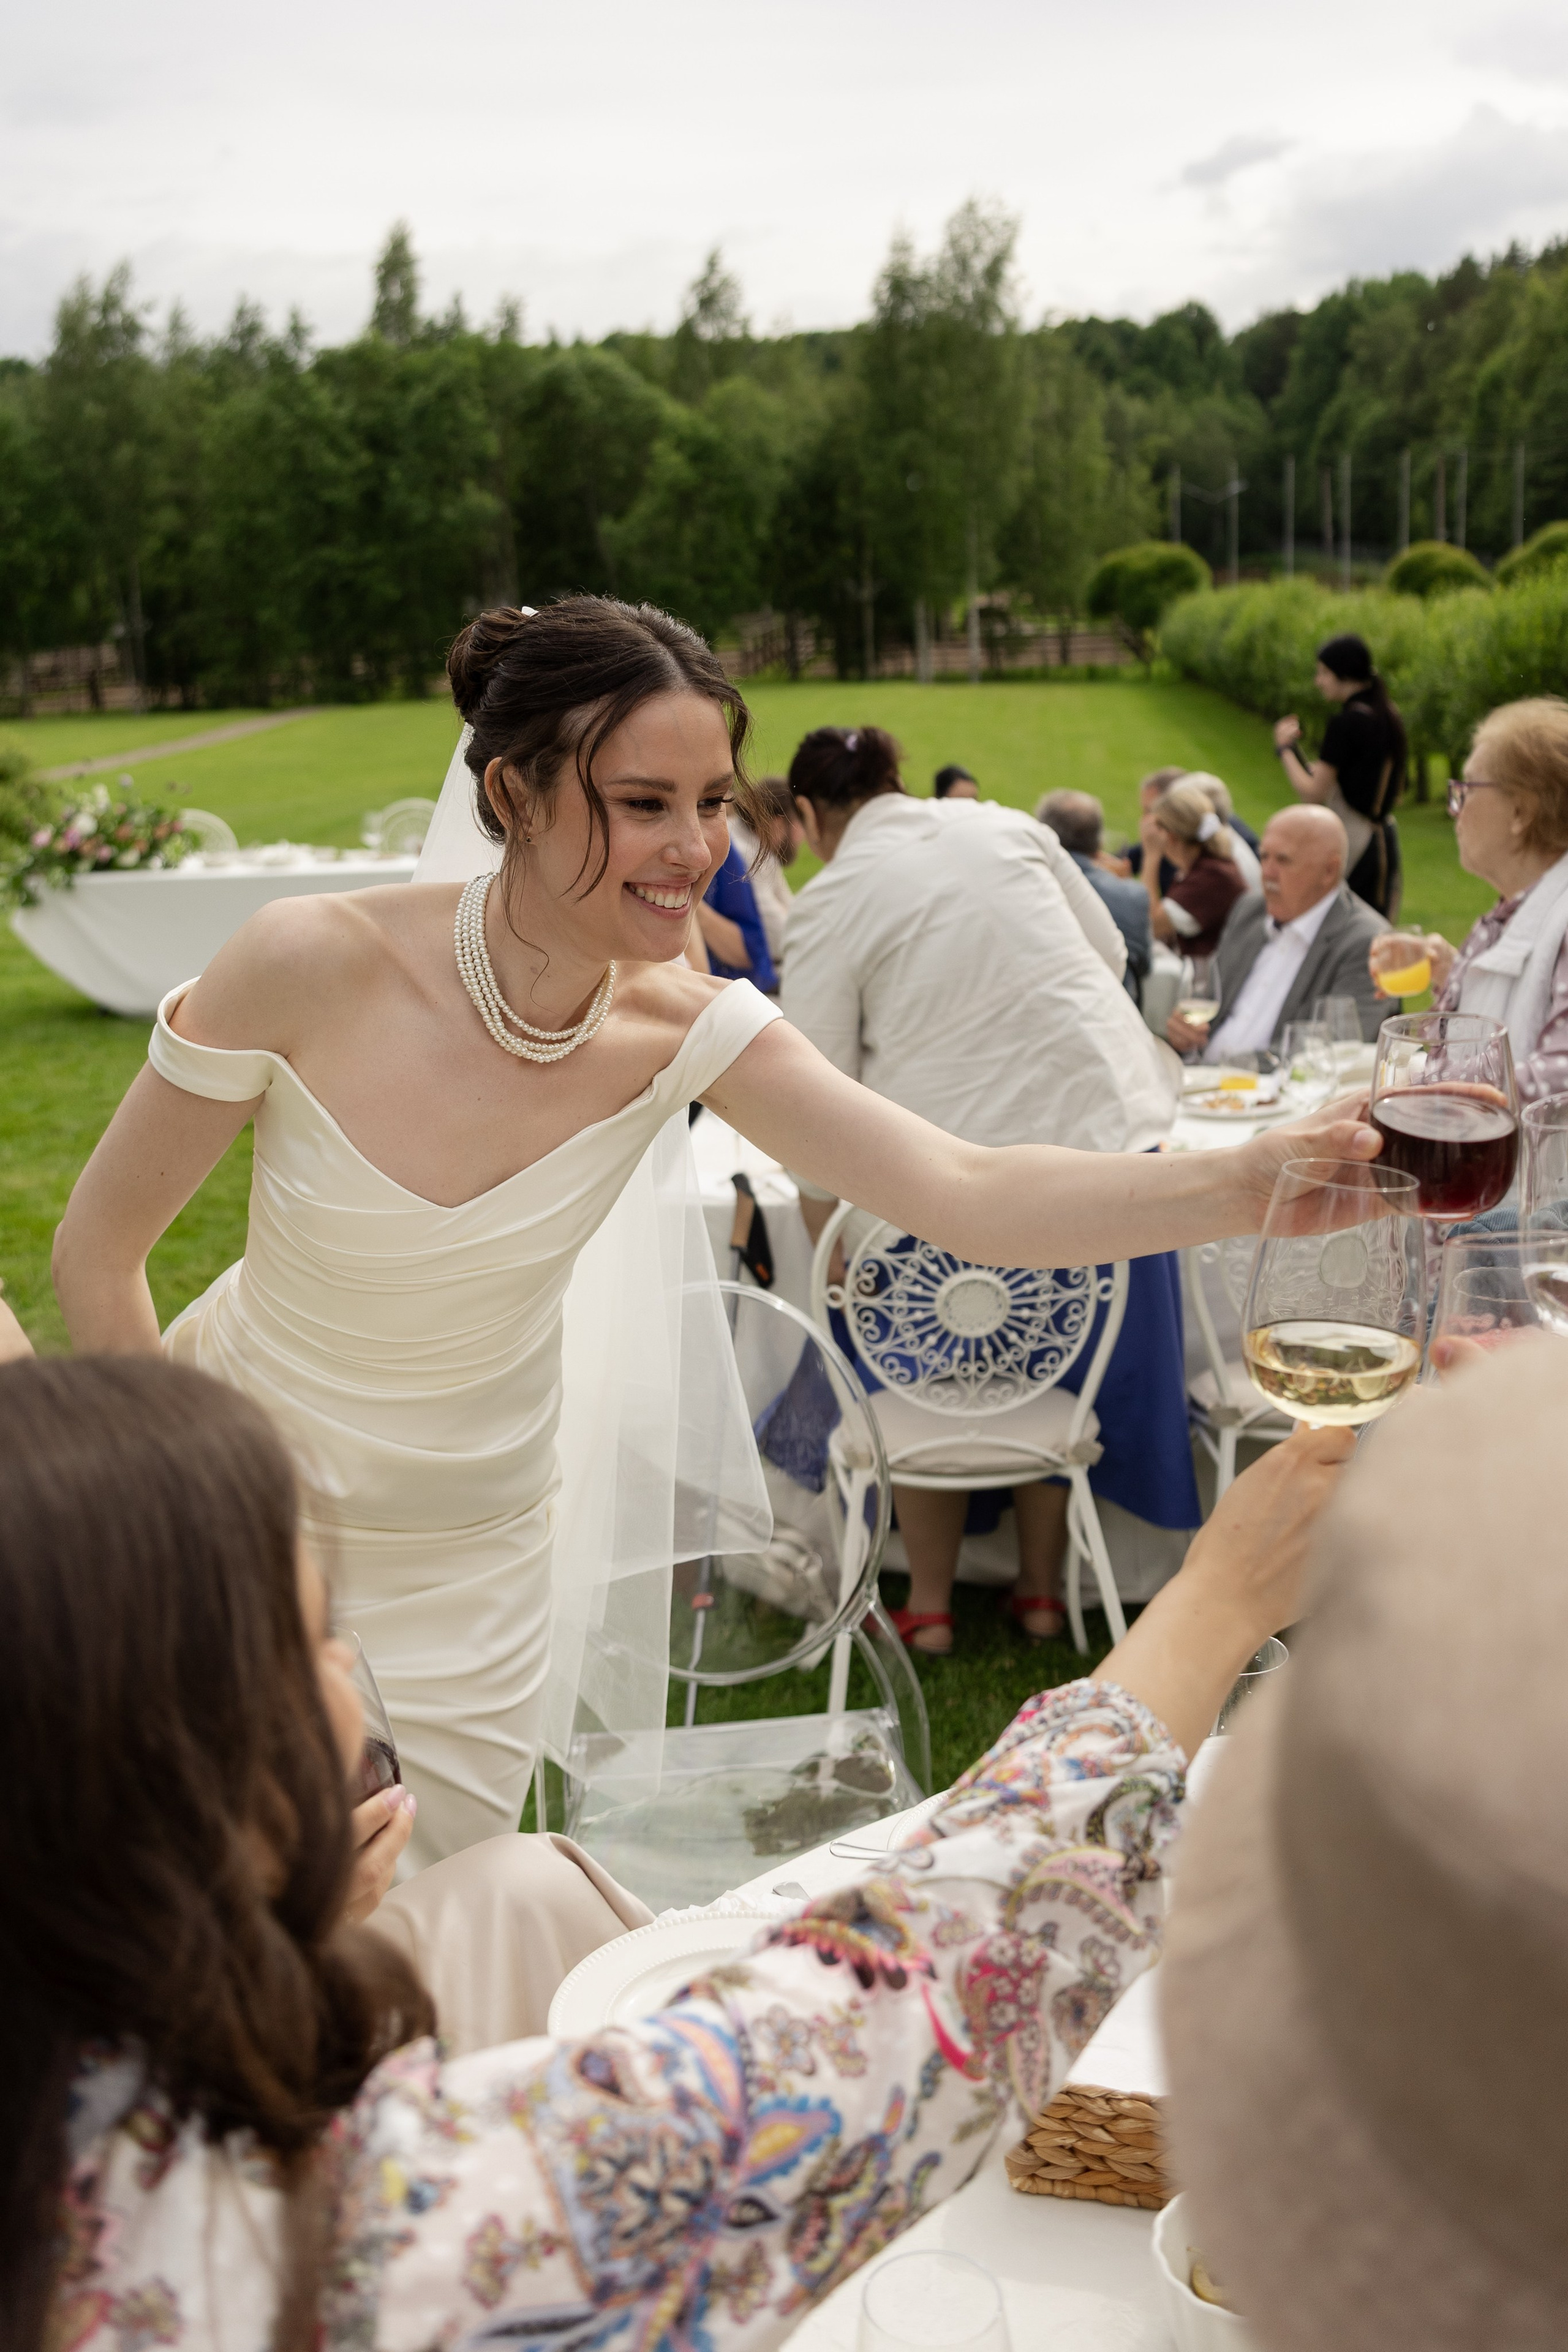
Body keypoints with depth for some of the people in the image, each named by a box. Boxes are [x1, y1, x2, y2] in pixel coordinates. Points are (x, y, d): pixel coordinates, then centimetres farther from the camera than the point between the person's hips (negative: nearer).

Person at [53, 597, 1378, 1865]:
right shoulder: (312, 967, -25)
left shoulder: (687, 1030, -18)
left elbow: (966, 1196, -28)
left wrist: (1251, 1183, -43)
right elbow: (100, 1249, -13)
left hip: (470, 1561, 2)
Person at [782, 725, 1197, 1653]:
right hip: (1101, 1120, 4)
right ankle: (1043, 1590, 30)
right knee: (1065, 1364, 18)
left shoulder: (832, 899, -5)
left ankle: (930, 1605, 24)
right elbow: (1110, 950, 14)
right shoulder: (1008, 826, 6)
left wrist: (825, 1237, 3)